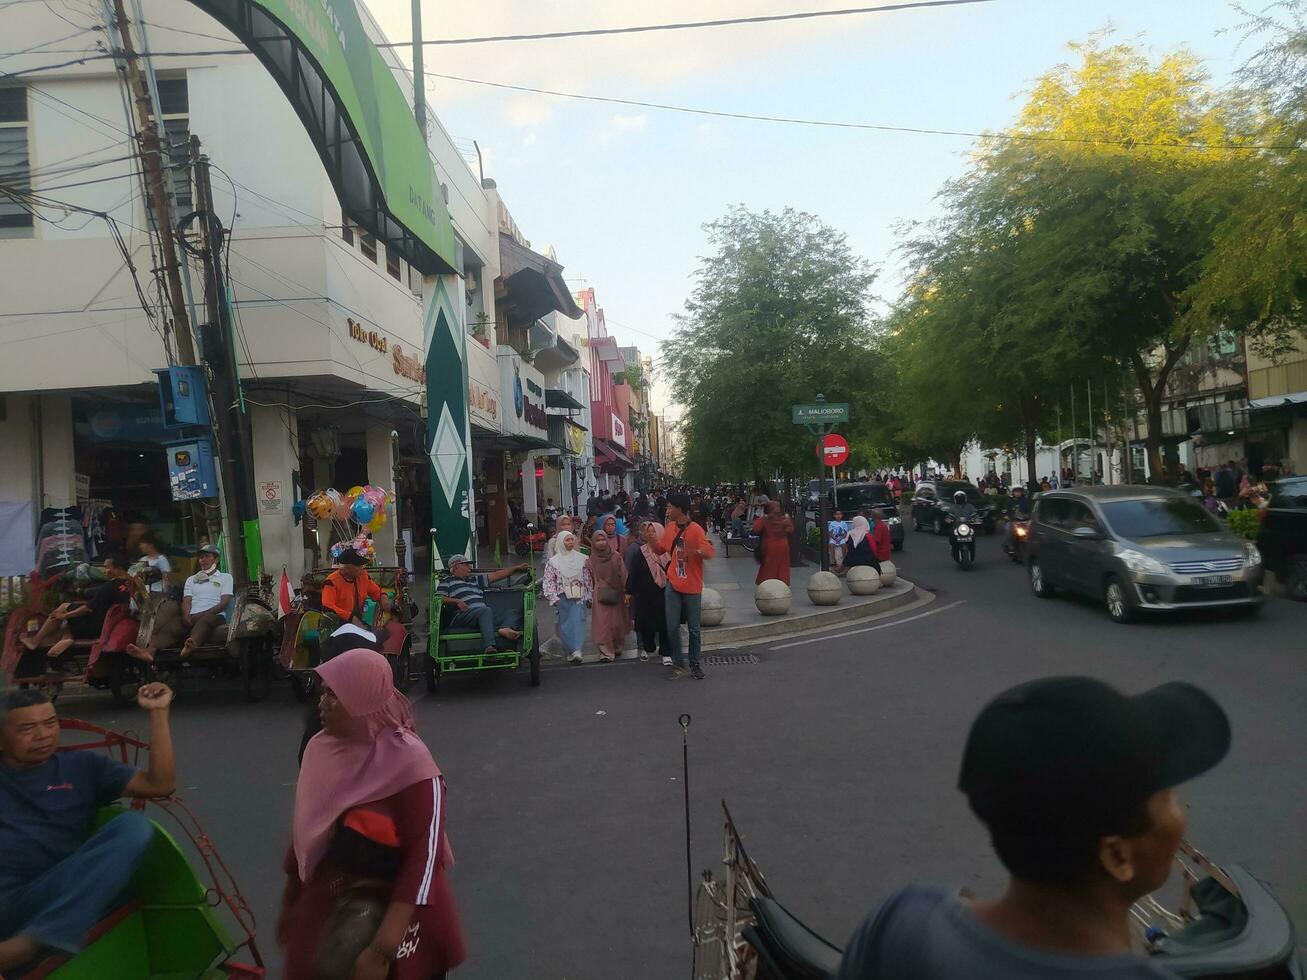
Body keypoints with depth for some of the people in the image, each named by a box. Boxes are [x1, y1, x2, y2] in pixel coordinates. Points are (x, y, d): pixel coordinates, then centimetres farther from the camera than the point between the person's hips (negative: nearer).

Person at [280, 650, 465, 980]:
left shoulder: (410, 763, -22)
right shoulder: (320, 748, -4)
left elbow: (424, 857, -23)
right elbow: (305, 832, 8)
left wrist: (383, 950, -25)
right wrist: (289, 904, 16)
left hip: (390, 913, -5)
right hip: (321, 909, 5)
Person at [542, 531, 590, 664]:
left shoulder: (581, 559, 5)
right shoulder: (553, 561, 1)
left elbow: (588, 579, 9)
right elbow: (549, 581, -1)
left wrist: (589, 597, 9)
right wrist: (553, 598, -10)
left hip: (579, 597, 0)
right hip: (563, 598, 1)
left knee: (577, 621, -13)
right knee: (564, 624, 4)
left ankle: (577, 650, -18)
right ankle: (573, 649, 14)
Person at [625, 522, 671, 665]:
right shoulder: (640, 552, 2)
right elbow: (633, 574, 3)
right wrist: (629, 591, 0)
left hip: (664, 593, -2)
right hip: (645, 595, 2)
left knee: (664, 622, -1)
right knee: (646, 622, 8)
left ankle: (666, 653, 7)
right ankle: (647, 648, 29)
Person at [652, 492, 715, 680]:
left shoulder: (695, 530, -15)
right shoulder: (670, 528, 4)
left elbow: (710, 553, -23)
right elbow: (660, 549, 17)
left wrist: (700, 552, -43)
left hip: (692, 587, -5)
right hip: (673, 585, 5)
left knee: (694, 629, 6)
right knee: (672, 627, 2)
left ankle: (695, 665, 20)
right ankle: (678, 665, 14)